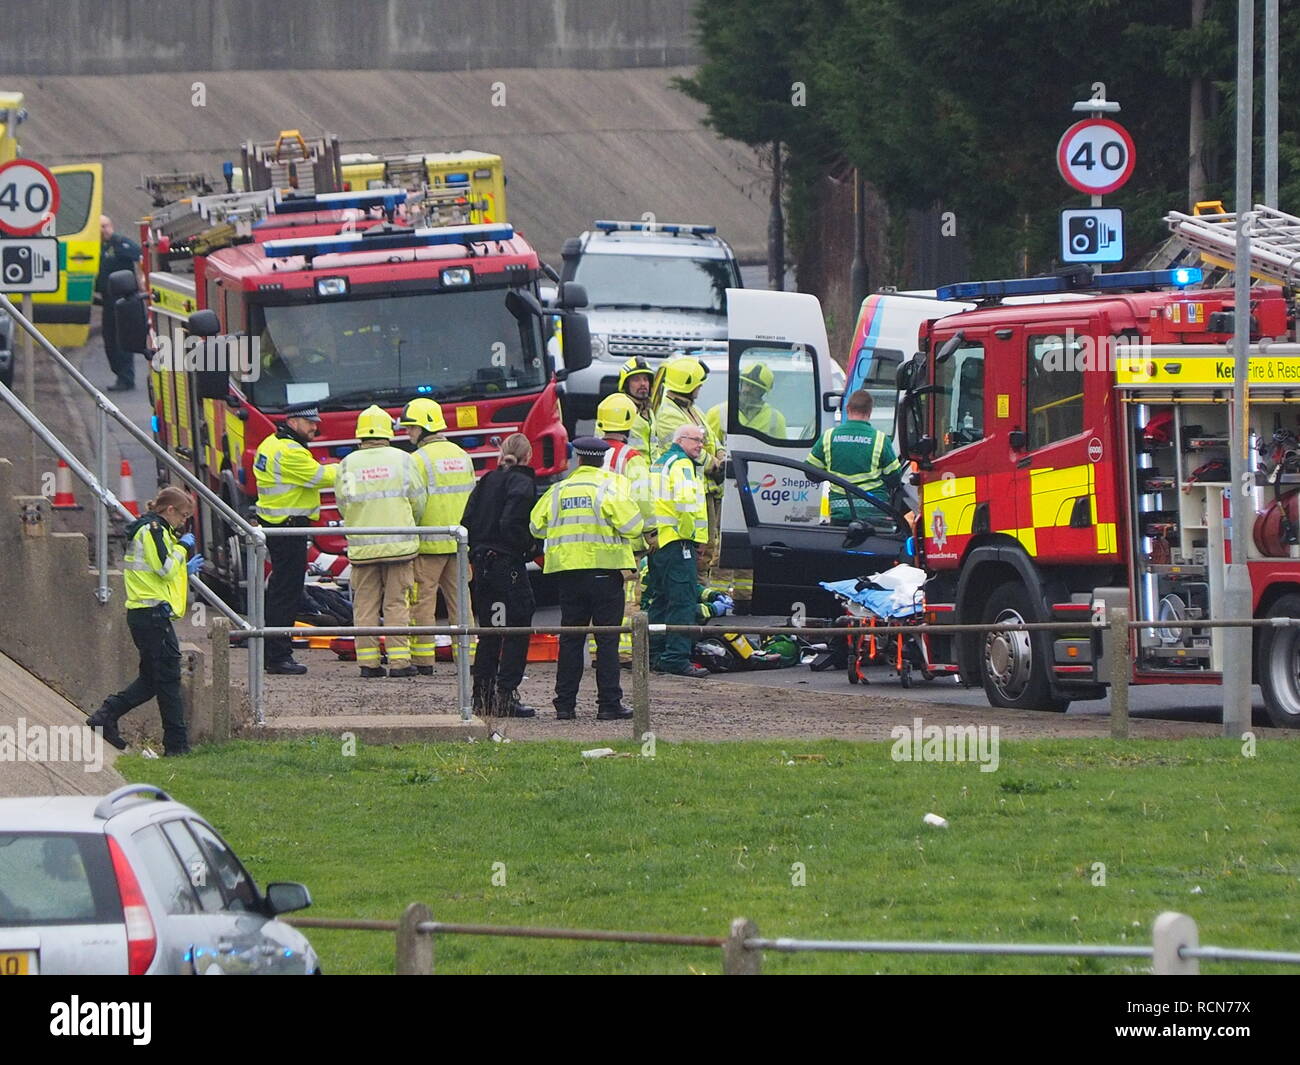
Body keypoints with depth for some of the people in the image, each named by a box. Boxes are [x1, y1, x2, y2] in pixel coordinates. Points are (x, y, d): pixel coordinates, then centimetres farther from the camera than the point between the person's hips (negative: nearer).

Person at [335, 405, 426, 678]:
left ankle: (368, 662, 6)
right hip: (399, 543, -1)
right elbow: (419, 502, 1)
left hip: (361, 544, 1)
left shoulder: (348, 464, -1)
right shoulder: (402, 460, -3)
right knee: (397, 603, 4)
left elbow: (342, 505, 5)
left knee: (365, 604, 8)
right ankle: (399, 660, 0)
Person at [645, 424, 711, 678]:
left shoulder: (660, 463, 21)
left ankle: (655, 655, 19)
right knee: (683, 601, -11)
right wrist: (688, 534, -14)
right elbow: (685, 501, -25)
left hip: (657, 541, 10)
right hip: (677, 543, -10)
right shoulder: (682, 464, -10)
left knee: (659, 600, 15)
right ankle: (677, 658, -17)